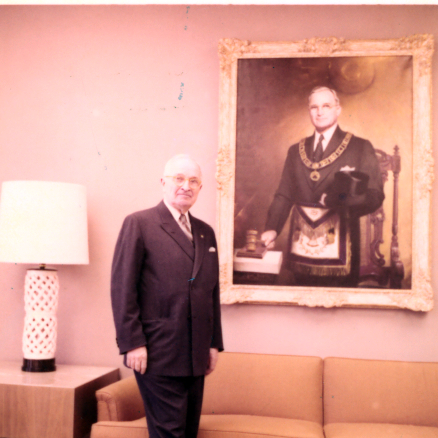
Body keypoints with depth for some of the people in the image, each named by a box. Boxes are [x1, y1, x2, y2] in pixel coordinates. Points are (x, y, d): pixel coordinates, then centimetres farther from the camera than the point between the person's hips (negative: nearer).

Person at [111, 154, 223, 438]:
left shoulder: (206, 232, 14)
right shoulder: (139, 224, -4)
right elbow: (122, 287, -8)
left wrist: (214, 343, 13)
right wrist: (132, 343, -13)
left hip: (196, 355, 6)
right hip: (157, 354, -6)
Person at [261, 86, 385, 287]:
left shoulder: (360, 148, 5)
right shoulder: (296, 150, 16)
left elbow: (375, 195, -1)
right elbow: (284, 195, 12)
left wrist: (345, 200, -21)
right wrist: (272, 228, -4)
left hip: (338, 247, -3)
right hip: (300, 247, 3)